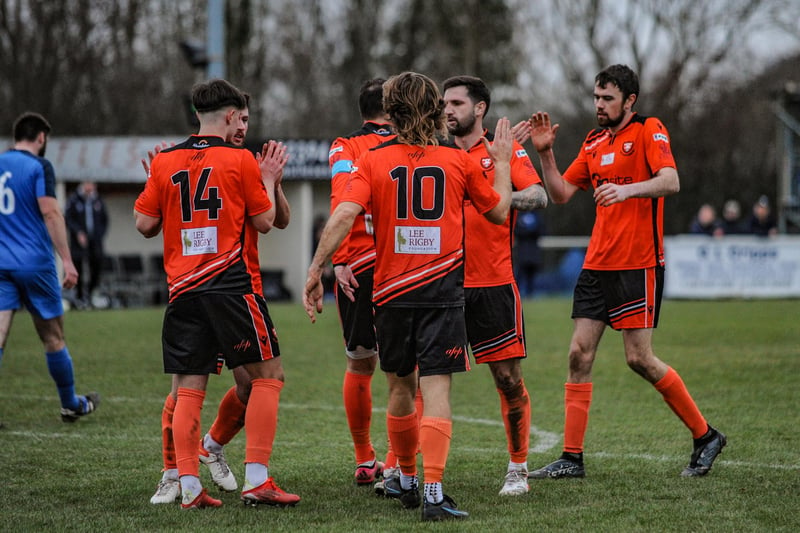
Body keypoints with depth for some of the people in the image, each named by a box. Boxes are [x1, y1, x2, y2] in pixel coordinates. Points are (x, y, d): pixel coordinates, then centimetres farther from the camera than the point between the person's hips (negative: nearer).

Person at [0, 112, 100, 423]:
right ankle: (70, 405, 24)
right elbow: (50, 213, -14)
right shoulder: (39, 166, -6)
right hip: (35, 264, -4)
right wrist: (67, 260, -15)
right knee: (53, 338, 10)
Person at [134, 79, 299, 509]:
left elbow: (145, 224, 8)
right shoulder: (239, 160, -3)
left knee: (189, 389, 5)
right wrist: (268, 179, 16)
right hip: (232, 284, -4)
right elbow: (264, 221, 1)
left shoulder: (165, 162, 8)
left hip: (183, 291, 4)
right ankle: (256, 479, -4)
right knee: (267, 375, 4)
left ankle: (188, 485, -1)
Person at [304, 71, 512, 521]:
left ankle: (407, 480, 34)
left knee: (402, 387, 18)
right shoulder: (459, 160, 2)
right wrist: (502, 163, 28)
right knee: (436, 389, -7)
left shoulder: (374, 161, 1)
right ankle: (434, 492, -19)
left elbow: (344, 216, -12)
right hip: (443, 291, -2)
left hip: (392, 292, 2)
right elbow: (499, 211, 15)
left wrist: (316, 270, -8)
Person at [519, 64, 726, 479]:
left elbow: (670, 182, -20)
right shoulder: (594, 142, 16)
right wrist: (545, 152, 4)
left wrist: (628, 189, -36)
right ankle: (572, 457, 2)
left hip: (639, 265, -7)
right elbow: (561, 193, 17)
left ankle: (705, 436, 9)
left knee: (639, 358, -7)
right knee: (579, 354, -1)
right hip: (597, 265, 7)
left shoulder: (649, 131, -5)